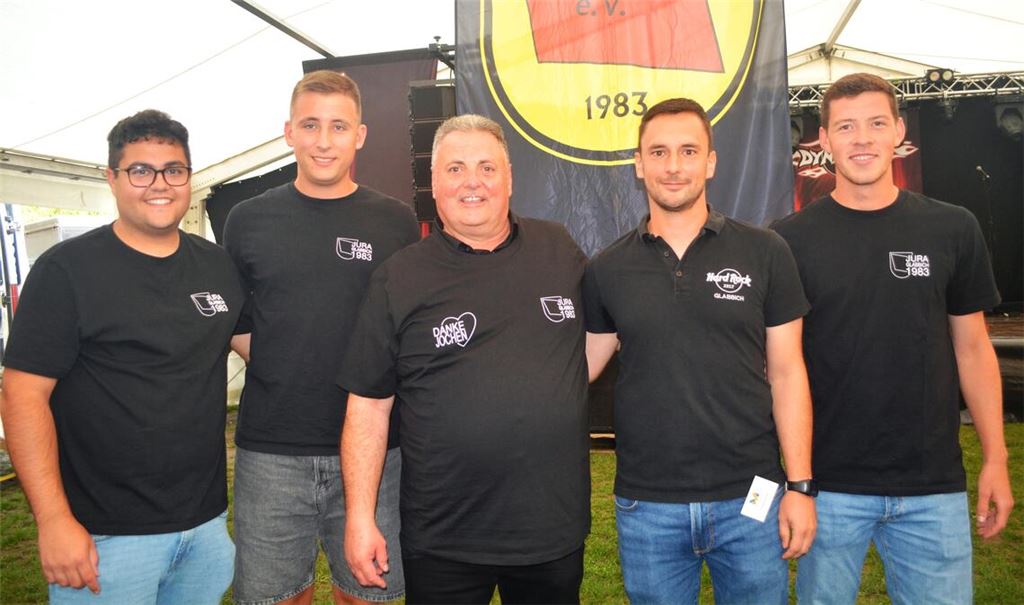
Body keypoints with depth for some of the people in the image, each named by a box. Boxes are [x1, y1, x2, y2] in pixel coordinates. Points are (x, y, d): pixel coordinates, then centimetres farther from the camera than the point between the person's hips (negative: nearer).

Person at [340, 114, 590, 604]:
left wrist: (559, 398, 10)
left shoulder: (559, 250, 1)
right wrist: (360, 518, -7)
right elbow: (368, 404, -4)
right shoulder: (398, 279, -5)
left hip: (556, 527, 2)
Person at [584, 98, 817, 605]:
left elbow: (786, 373, -1)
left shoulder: (764, 253, -3)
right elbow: (584, 367, 5)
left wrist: (800, 485, -3)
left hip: (750, 498, 0)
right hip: (646, 506, 1)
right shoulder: (606, 269, 0)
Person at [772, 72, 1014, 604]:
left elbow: (972, 349, 8)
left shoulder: (952, 230, 2)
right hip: (827, 483, -1)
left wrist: (995, 459, 4)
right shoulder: (791, 239, -4)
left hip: (934, 485, 2)